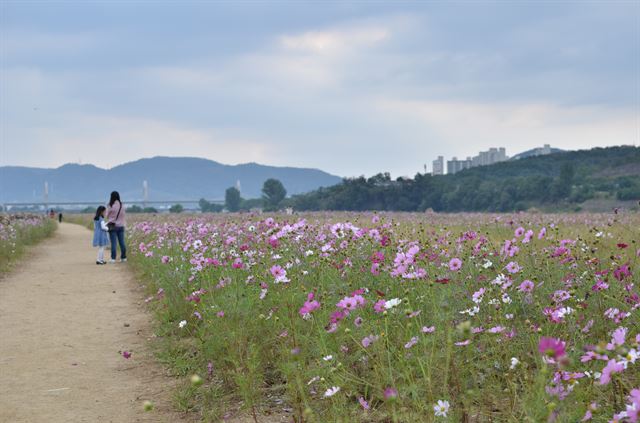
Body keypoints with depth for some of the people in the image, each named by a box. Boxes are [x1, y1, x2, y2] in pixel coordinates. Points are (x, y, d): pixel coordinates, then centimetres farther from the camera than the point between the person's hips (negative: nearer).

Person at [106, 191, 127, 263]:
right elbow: (123, 215, 8)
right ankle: (123, 257, 13)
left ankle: (113, 258, -2)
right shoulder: (122, 205, 0)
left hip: (113, 226, -4)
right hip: (121, 225, 4)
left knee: (113, 243, -2)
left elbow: (107, 215, 0)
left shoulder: (111, 206, -13)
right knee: (122, 242, 9)